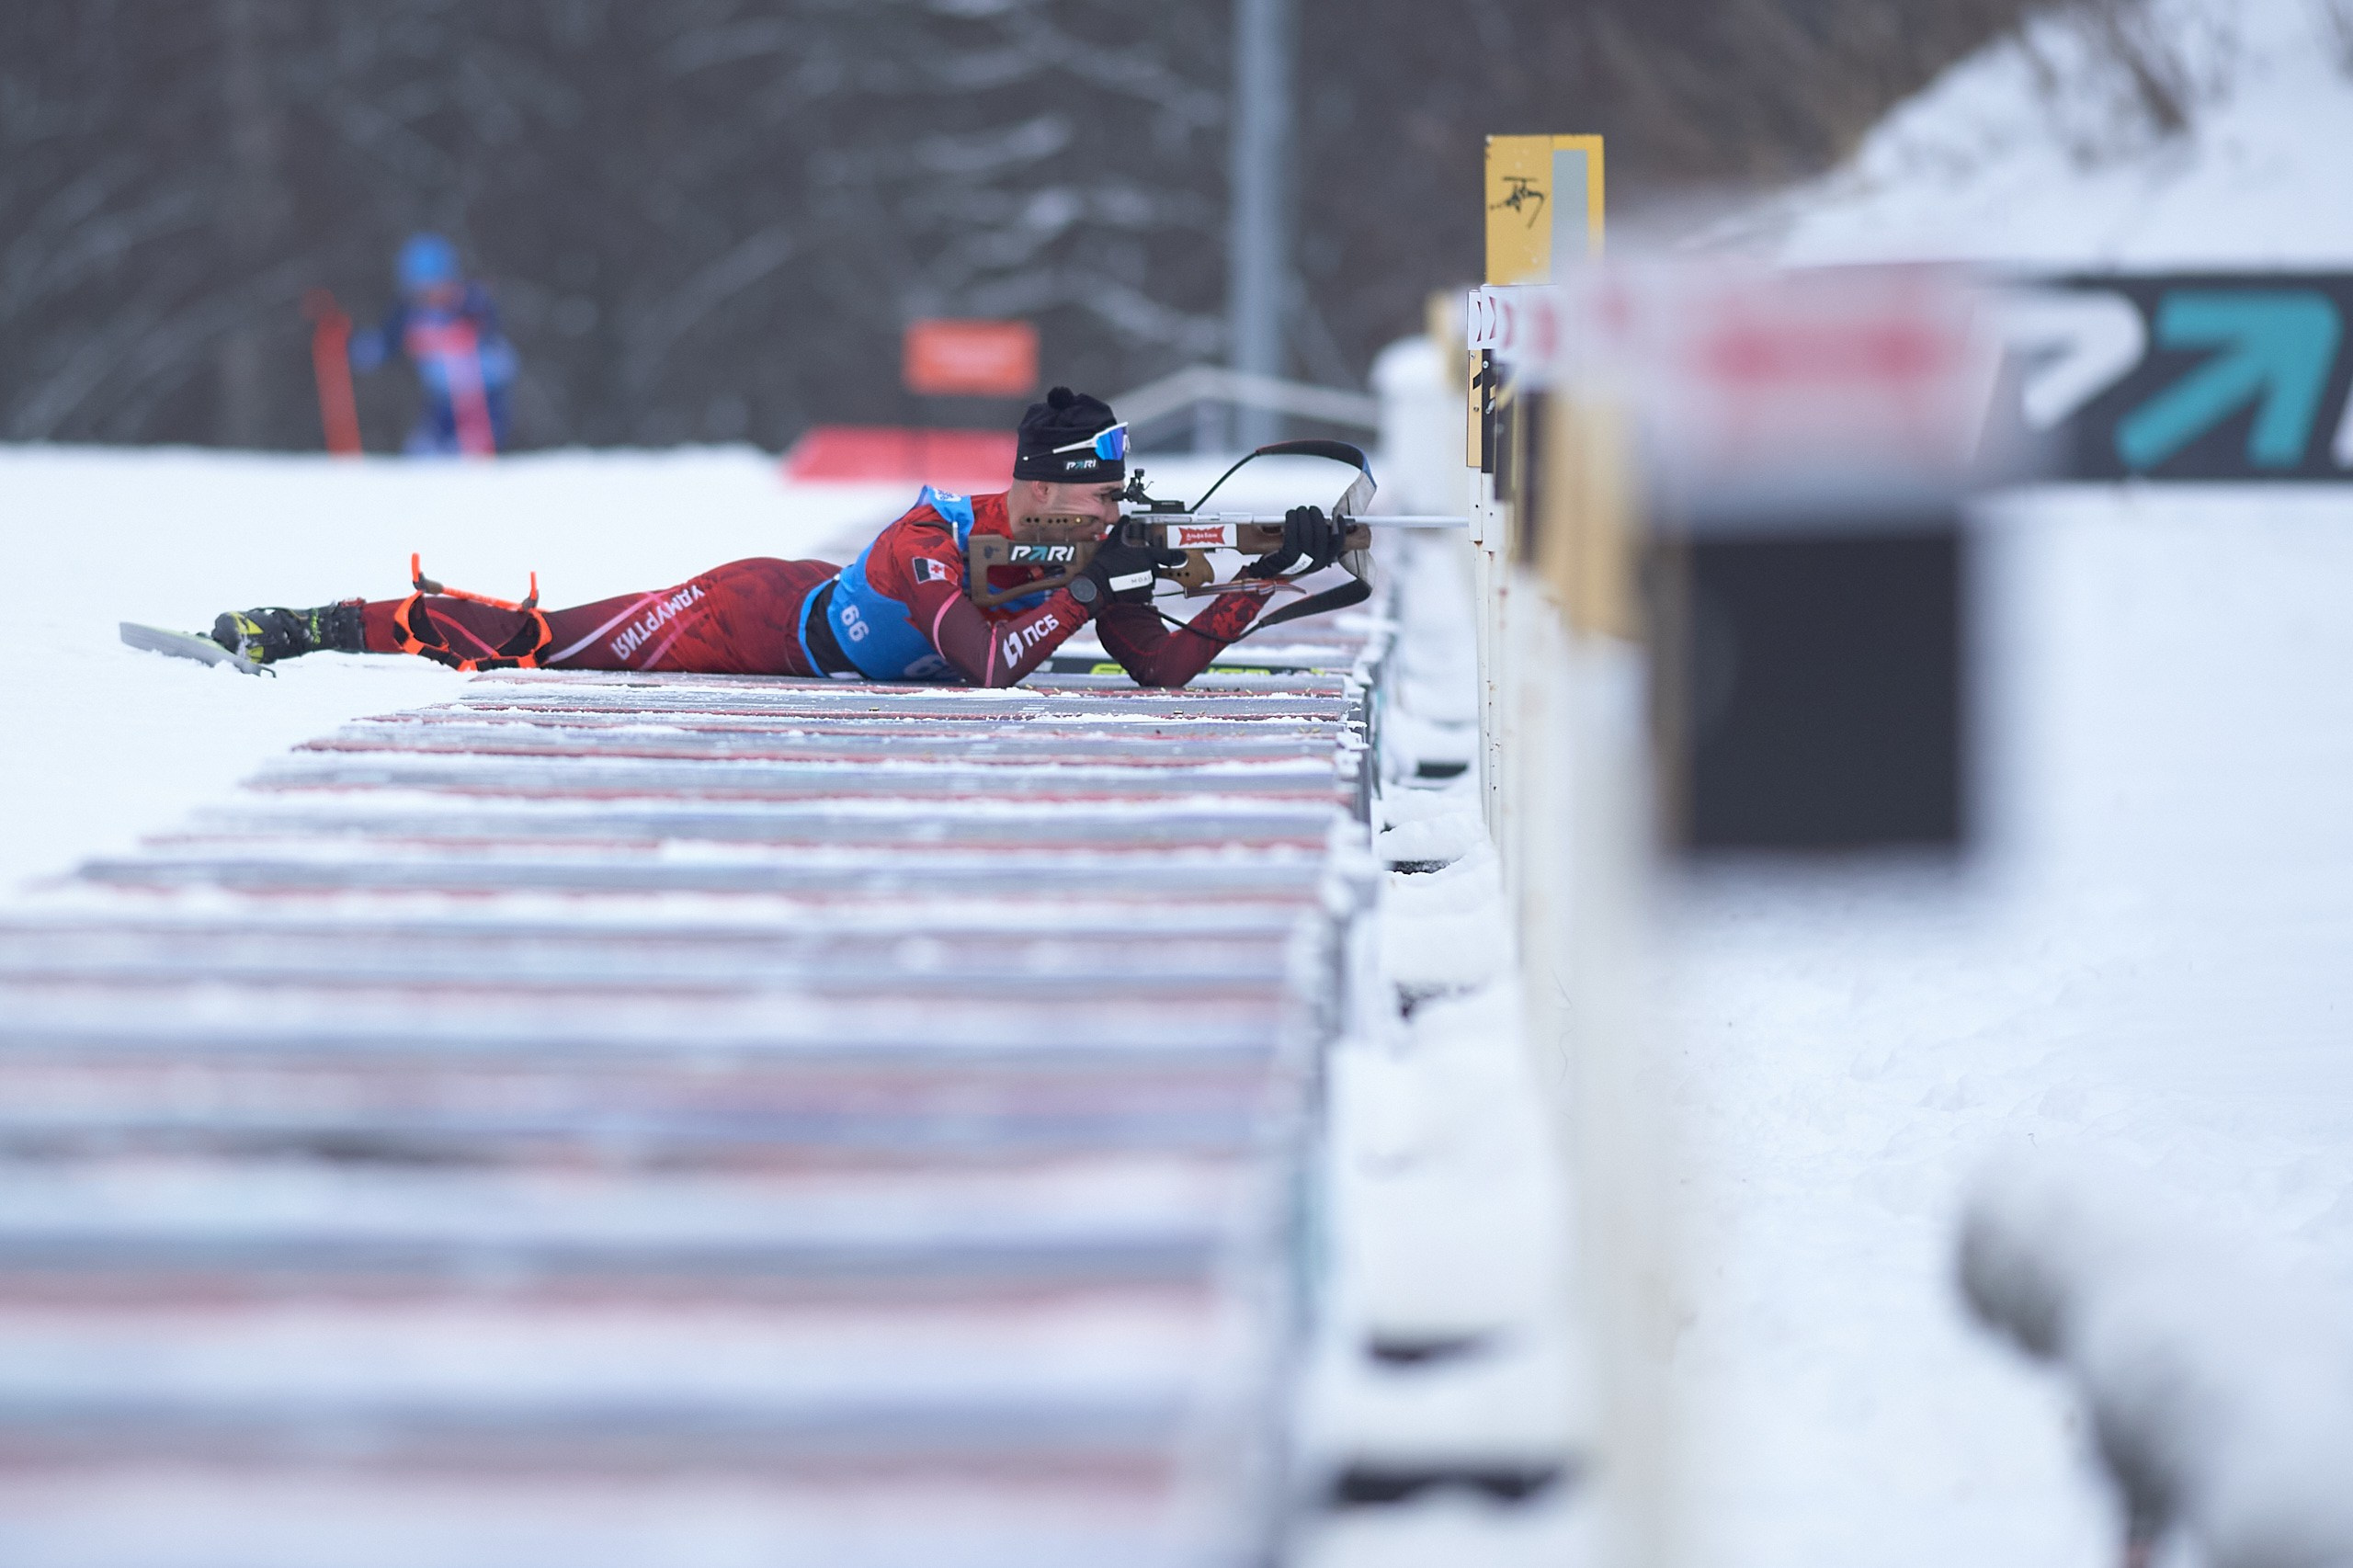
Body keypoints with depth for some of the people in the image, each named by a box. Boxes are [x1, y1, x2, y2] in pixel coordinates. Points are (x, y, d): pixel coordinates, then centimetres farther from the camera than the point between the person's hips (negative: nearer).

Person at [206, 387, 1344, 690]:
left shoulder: (1085, 557, -16)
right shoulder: (931, 542, -36)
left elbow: (1166, 666, -15)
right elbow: (987, 668, -47)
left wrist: (1270, 575, -25)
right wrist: (1085, 591, -43)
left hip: (820, 637, 6)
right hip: (747, 620, -6)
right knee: (537, 645, 5)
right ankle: (323, 626, 20)